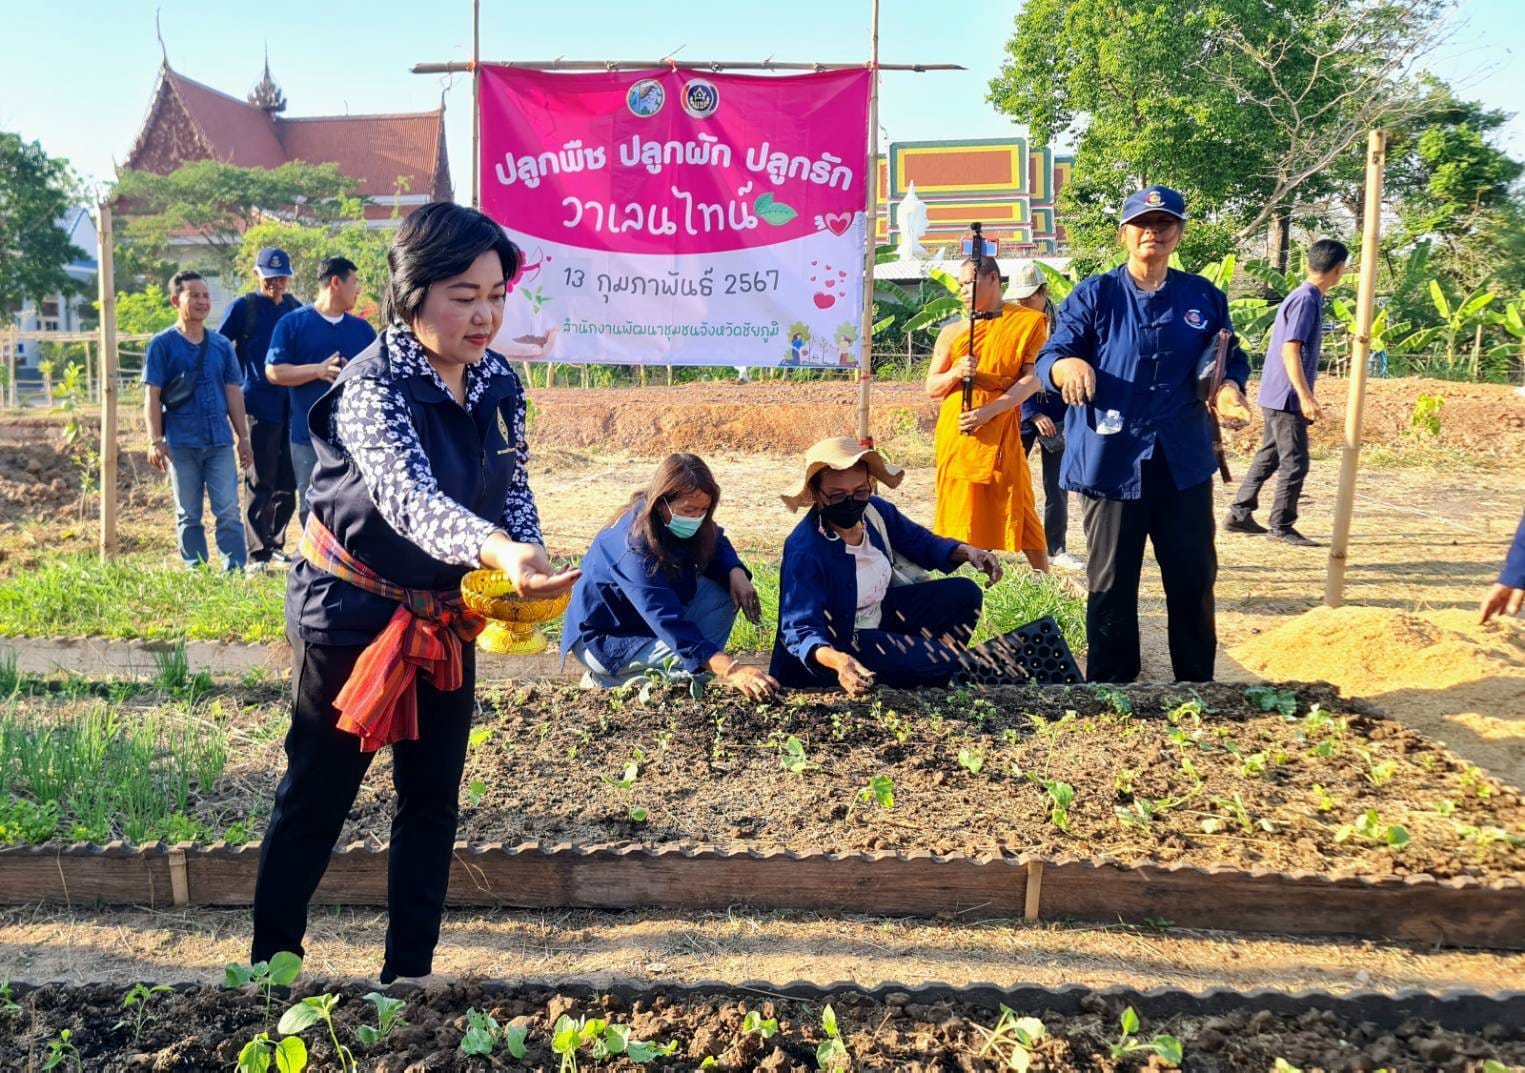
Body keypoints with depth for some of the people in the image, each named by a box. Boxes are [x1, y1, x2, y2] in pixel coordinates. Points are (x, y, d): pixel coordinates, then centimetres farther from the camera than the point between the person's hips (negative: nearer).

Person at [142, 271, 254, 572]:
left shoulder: (221, 344, 10)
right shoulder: (162, 344, 0)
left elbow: (233, 392, 12)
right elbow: (152, 394, -3)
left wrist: (243, 438, 9)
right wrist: (155, 441, -10)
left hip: (220, 442, 2)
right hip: (181, 444, -2)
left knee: (229, 511, -2)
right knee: (189, 516, 7)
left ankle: (236, 571, 0)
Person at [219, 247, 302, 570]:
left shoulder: (297, 309, 11)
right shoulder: (241, 308, -1)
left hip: (292, 407, 4)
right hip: (259, 407, -4)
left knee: (287, 483, 10)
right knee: (260, 483, -2)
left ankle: (277, 544, 23)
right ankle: (258, 554, 3)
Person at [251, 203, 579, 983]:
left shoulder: (501, 384, -5)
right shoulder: (372, 387, -24)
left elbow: (513, 493, 5)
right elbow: (409, 497, -42)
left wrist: (523, 569, -15)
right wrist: (498, 553, -60)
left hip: (446, 617, 6)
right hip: (352, 613, -6)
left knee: (433, 799, 11)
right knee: (317, 796, 8)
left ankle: (409, 972, 27)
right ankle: (271, 962, 29)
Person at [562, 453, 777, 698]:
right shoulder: (634, 545, -36)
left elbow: (717, 545, 6)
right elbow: (670, 622, -43)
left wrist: (736, 574, -19)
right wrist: (730, 670, -52)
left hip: (655, 621, 8)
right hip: (603, 638, -8)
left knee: (725, 591, -9)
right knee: (692, 658, -28)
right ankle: (605, 681, -6)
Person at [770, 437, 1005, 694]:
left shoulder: (876, 510, -12)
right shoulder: (804, 551, -33)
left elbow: (921, 542, 7)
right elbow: (801, 629, -37)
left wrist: (966, 551, -12)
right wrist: (836, 660, -58)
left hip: (879, 614, 8)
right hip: (835, 643, -8)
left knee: (963, 594, 5)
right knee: (943, 658, -19)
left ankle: (934, 677, 11)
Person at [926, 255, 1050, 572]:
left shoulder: (1030, 321, 3)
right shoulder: (952, 332, 11)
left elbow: (1034, 378, -6)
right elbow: (932, 387, 11)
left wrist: (989, 410, -16)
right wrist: (957, 372, -11)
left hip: (1000, 433, -3)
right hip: (954, 433, 3)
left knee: (1017, 511, -1)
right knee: (959, 512, 3)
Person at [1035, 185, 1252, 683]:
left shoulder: (1204, 297, 9)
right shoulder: (1094, 295, -1)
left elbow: (1230, 360, 13)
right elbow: (1049, 357, -7)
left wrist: (1228, 390, -10)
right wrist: (1068, 366, -31)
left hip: (1184, 463, 3)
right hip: (1111, 461, -3)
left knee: (1195, 578, 10)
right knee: (1112, 584, 5)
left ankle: (1197, 684, 27)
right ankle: (1110, 691, 19)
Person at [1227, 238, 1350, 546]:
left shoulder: (1306, 298, 13)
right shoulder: (1306, 300, -16)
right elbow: (1290, 351, -22)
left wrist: (1303, 396, 28)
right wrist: (1306, 397, -24)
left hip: (1278, 396, 10)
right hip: (1287, 397, -10)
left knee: (1268, 457, 14)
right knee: (1295, 463, -3)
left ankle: (1240, 513, 19)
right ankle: (1282, 526, 4)